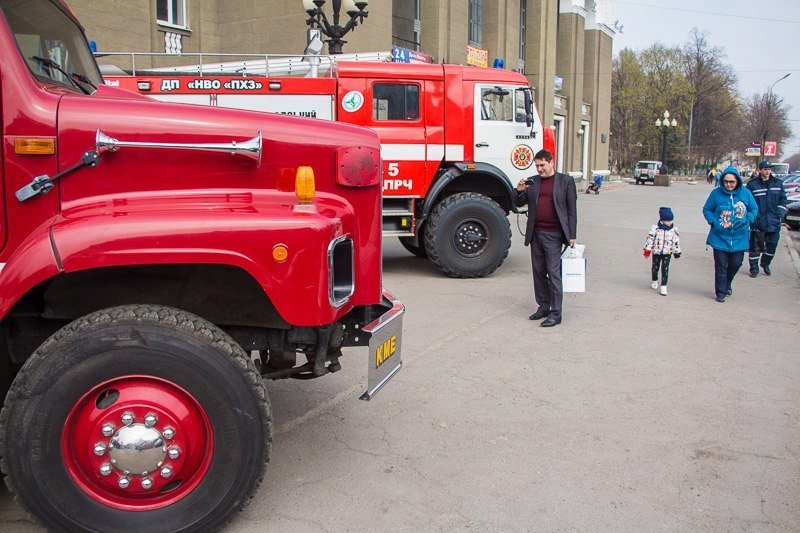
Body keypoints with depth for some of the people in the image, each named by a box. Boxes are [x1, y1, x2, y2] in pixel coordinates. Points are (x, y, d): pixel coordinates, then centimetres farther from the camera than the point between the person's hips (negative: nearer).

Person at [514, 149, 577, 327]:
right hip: (536, 234, 5)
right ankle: (543, 307, 22)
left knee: (553, 273, -5)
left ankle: (555, 313, -1)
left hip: (554, 234, -5)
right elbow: (518, 204, 13)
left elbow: (572, 210, 1)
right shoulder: (532, 182, 12)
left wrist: (572, 236, -4)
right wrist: (520, 191, -8)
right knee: (539, 272, 11)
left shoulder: (565, 181, 2)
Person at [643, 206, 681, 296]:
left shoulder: (674, 230, -4)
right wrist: (647, 251, -8)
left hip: (667, 253, 0)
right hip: (656, 252, 0)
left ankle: (663, 287, -2)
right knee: (655, 268, 15)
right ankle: (654, 282, 40)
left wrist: (677, 253, 8)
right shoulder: (655, 229, -11)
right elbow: (650, 239, -7)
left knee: (665, 270, -5)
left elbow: (676, 242, 4)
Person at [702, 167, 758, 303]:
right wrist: (713, 222, -11)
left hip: (739, 238, 2)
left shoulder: (745, 193, -3)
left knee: (736, 263, 10)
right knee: (720, 266, 2)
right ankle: (720, 293, 15)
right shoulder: (716, 193, -7)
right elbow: (707, 209, 4)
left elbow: (754, 209, 7)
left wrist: (747, 220, -9)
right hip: (720, 237, -2)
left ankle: (727, 283, 39)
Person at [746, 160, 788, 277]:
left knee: (772, 246, 10)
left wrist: (779, 214, 0)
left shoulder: (778, 183, 8)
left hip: (774, 223, 4)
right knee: (755, 246, -1)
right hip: (758, 223, -4)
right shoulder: (752, 184, -4)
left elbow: (783, 200, 12)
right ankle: (754, 268, 11)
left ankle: (765, 264, 31)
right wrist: (753, 216, -13)